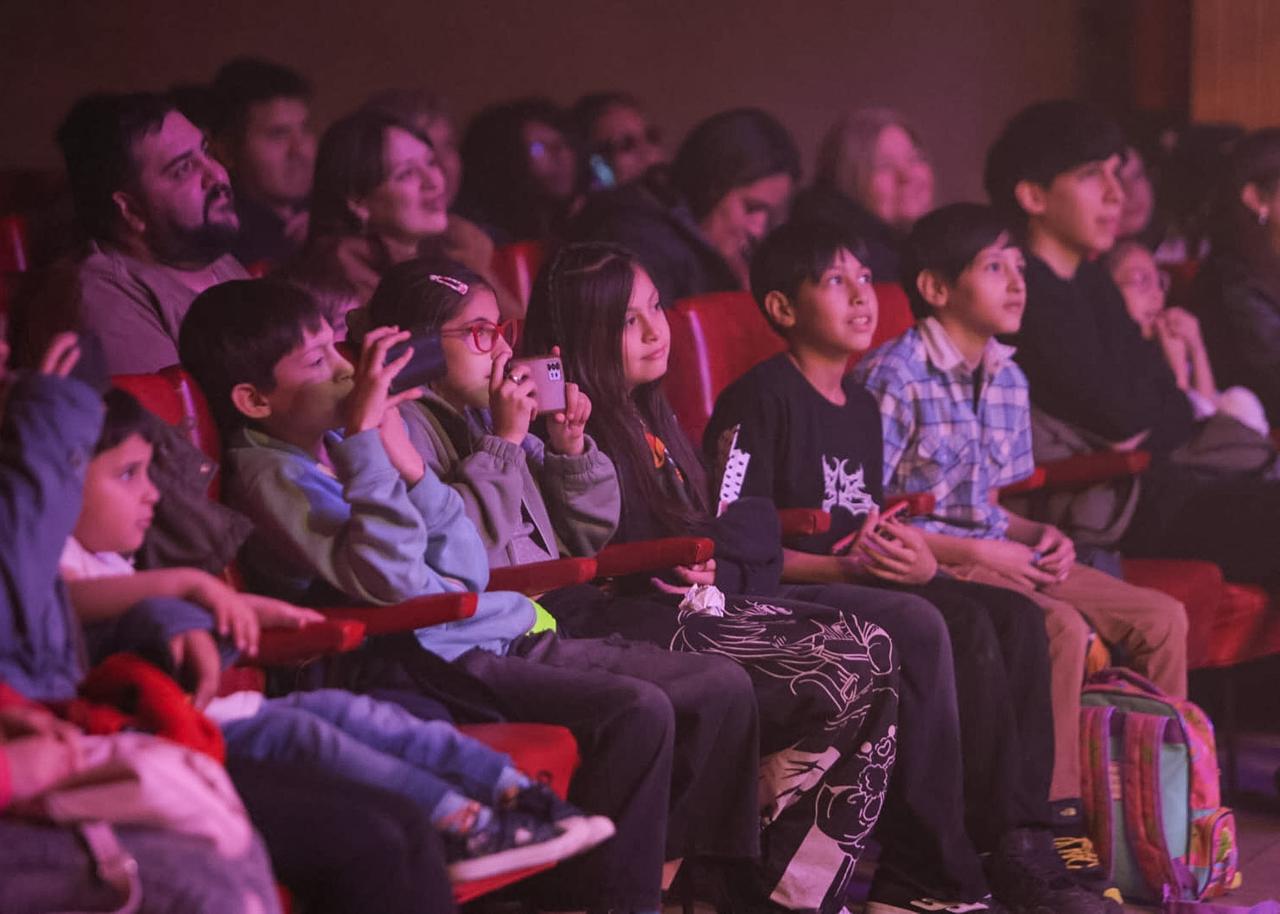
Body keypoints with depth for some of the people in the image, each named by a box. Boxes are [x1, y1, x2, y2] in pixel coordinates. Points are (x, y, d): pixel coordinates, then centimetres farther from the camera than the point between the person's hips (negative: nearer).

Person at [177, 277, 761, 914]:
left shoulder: (341, 450, 15)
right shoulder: (270, 476, -9)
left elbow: (468, 576, 9)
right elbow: (394, 581, -25)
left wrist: (408, 462, -5)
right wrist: (366, 435, -21)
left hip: (506, 638, 9)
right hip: (419, 667, -9)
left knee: (722, 686, 0)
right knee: (637, 712, -28)